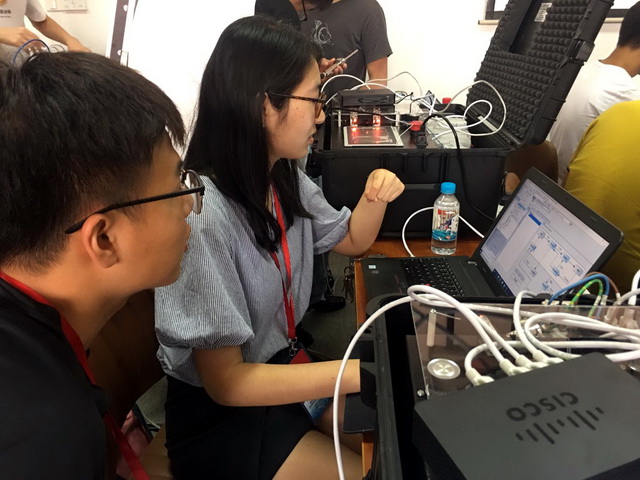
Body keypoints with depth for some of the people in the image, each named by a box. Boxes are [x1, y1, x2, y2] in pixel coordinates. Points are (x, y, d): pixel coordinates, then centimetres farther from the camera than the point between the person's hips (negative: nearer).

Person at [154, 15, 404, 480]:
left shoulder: (286, 179, -5)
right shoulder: (201, 216, -32)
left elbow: (351, 240, 11)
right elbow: (226, 383, -27)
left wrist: (374, 200, -11)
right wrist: (364, 372, -28)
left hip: (282, 362, 7)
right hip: (220, 413, -6)